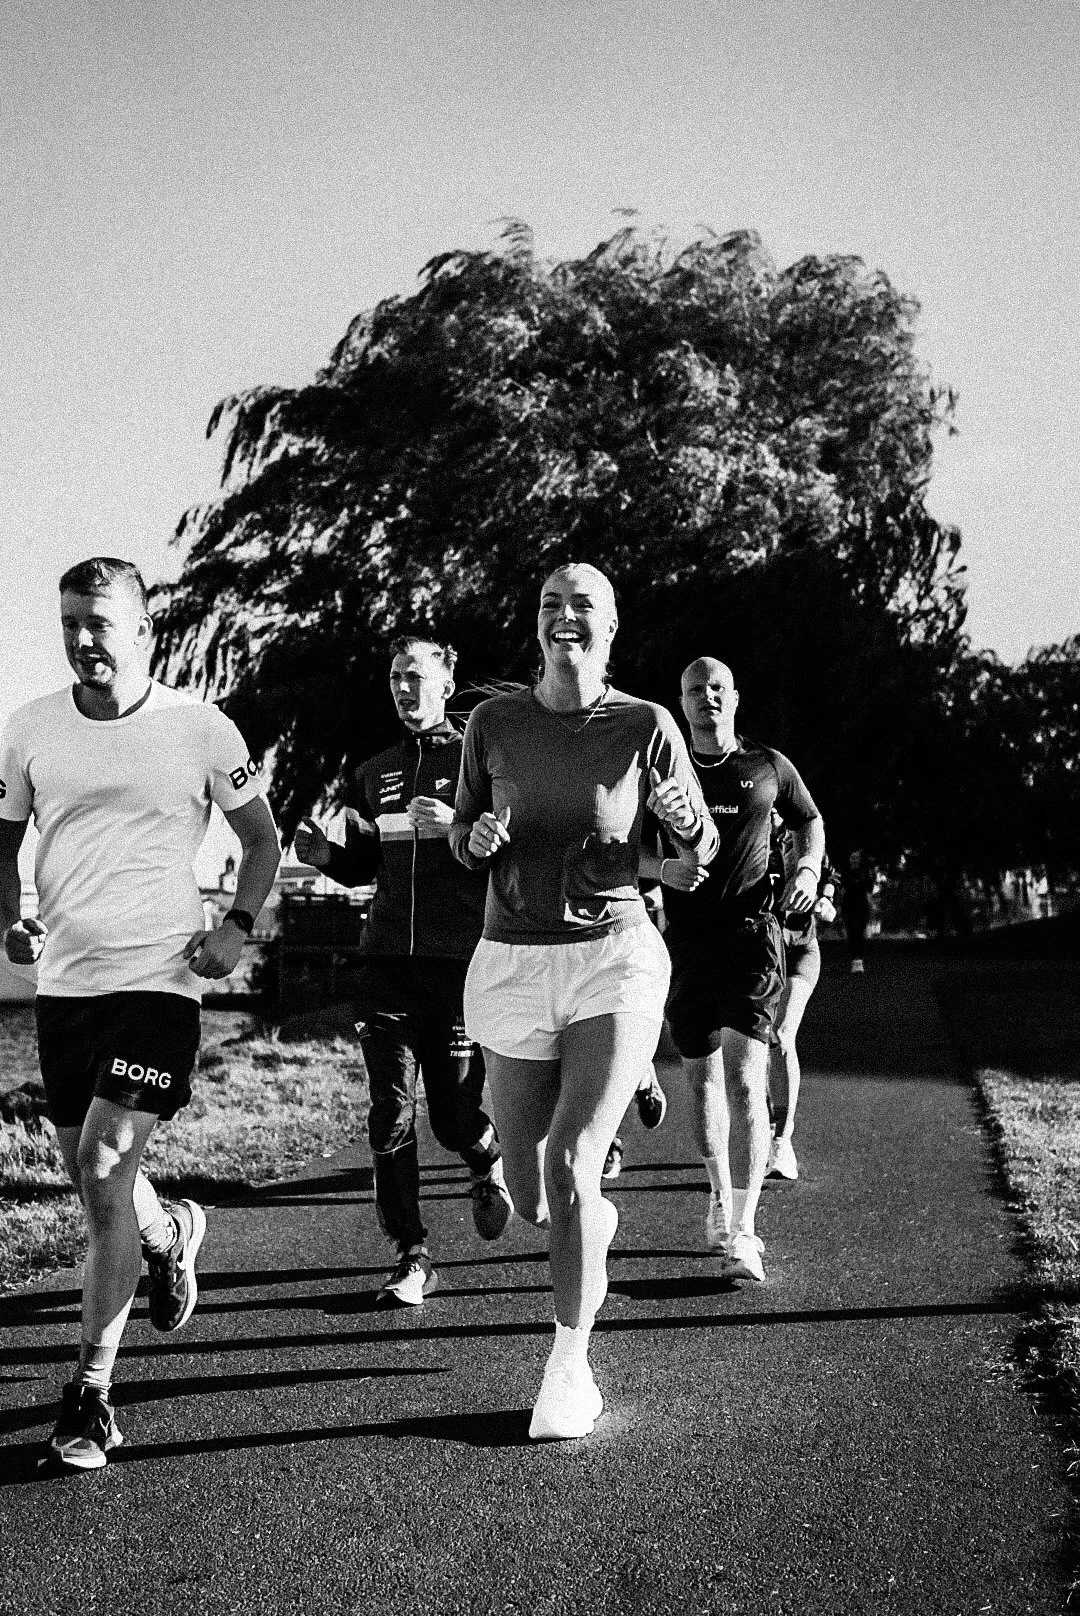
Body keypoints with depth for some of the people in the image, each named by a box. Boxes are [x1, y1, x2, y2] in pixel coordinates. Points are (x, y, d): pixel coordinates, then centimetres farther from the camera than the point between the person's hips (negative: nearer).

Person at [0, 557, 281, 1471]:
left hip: (157, 977, -4)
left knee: (105, 1171, -13)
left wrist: (239, 926, -6)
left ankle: (92, 1391, -1)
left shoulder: (201, 730, -4)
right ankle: (170, 1232, 49)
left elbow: (262, 837, 8)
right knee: (91, 1179, 14)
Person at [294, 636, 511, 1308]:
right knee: (391, 1113, -3)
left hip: (461, 959, -4)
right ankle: (413, 1257, 5)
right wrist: (324, 854, 3)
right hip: (389, 960, 4)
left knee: (455, 1114, 1)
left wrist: (458, 828, -21)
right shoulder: (374, 773, 18)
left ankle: (491, 1164, 36)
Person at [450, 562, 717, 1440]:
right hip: (511, 965, 3)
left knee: (569, 1169, -16)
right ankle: (596, 1219, 46)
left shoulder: (646, 725, -3)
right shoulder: (493, 722, 2)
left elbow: (703, 851, 5)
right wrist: (479, 836, -10)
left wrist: (684, 819, -18)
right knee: (532, 1198, 8)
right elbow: (461, 838, 14)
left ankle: (571, 1370, 1)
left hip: (614, 961, -3)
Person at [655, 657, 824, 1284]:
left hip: (751, 933, -2)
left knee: (744, 1075, -15)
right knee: (703, 1077, 12)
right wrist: (661, 867, -13)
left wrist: (809, 869, 3)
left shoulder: (769, 765, 6)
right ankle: (720, 1196, 33)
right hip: (685, 942, 2)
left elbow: (810, 821, 22)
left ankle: (743, 1231, -15)